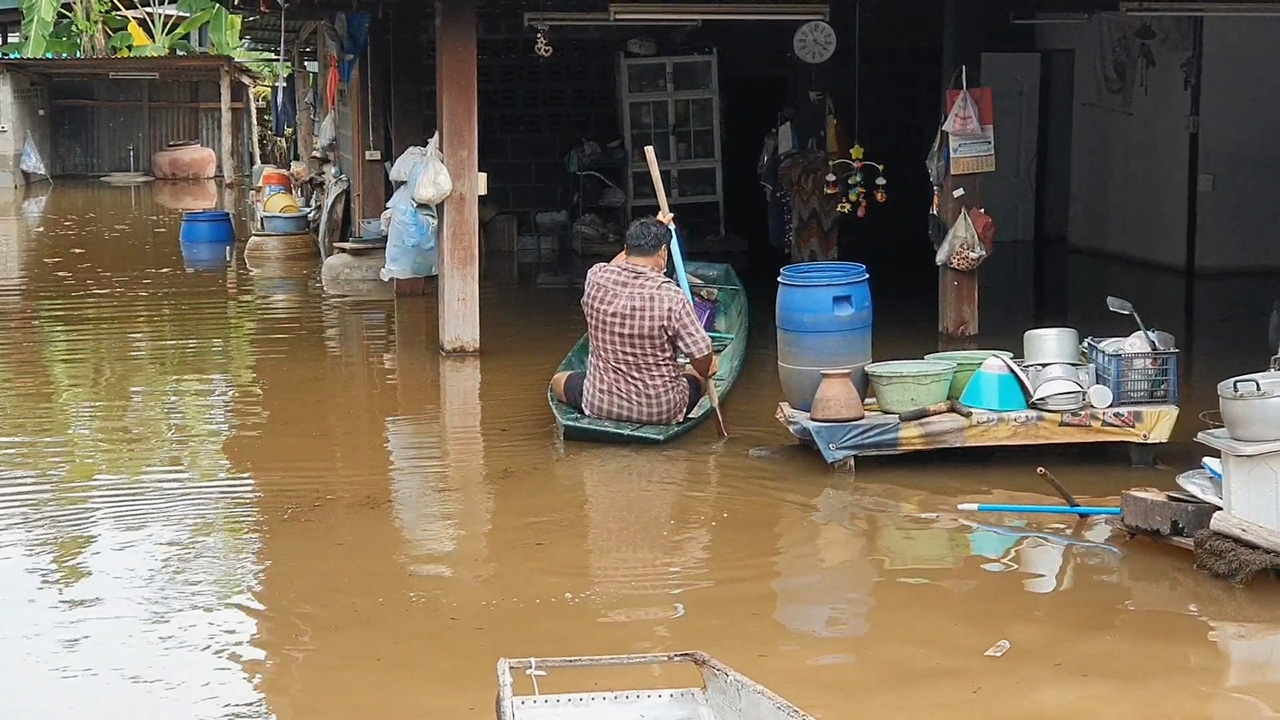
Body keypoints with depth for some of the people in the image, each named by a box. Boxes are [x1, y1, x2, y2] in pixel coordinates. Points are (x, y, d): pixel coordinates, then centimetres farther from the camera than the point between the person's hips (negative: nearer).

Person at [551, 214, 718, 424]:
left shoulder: (596, 279, -11)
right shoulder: (671, 297, -23)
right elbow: (704, 362, -17)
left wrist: (652, 230, 28)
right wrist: (706, 371, 8)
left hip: (599, 405, 1)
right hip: (662, 411, -1)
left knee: (559, 381, 31)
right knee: (699, 376, 31)